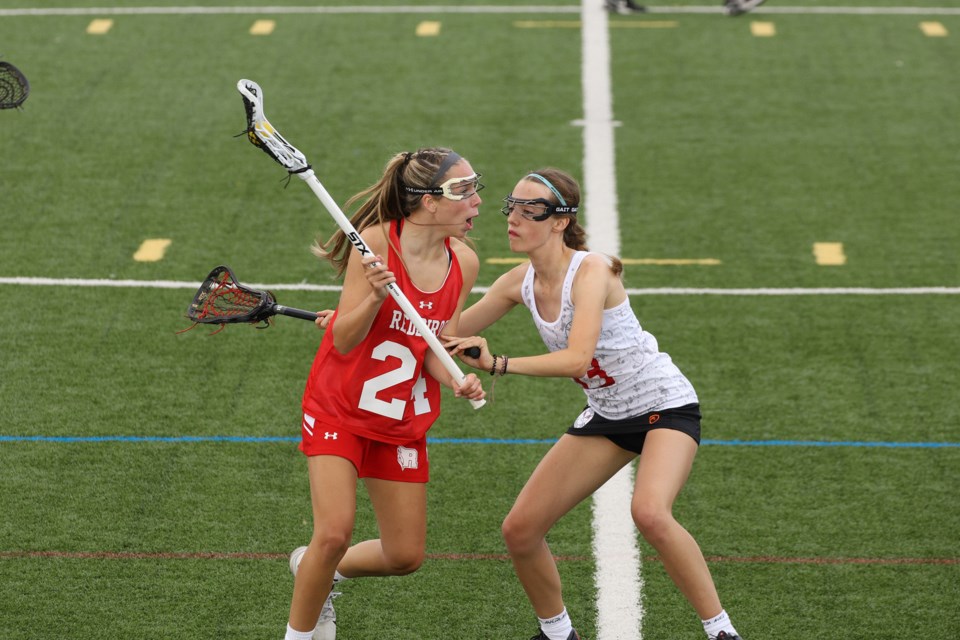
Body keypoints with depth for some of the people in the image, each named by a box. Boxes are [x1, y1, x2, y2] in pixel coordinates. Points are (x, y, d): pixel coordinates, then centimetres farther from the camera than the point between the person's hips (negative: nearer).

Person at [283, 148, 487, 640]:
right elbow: (343, 340, -19)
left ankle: (320, 571, 36)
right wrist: (375, 298, -37)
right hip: (339, 410, -5)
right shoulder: (377, 243, -20)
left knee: (405, 557, 7)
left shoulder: (463, 262, -6)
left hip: (404, 422, 5)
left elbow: (436, 351, -3)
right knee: (334, 534, -19)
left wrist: (457, 382, -24)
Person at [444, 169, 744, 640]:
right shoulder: (521, 282, -4)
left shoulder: (590, 271, -25)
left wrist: (498, 365, -48)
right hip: (605, 416, 7)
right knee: (520, 530, 0)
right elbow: (447, 334, 7)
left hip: (665, 405, -7)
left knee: (649, 512, -34)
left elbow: (576, 358, -39)